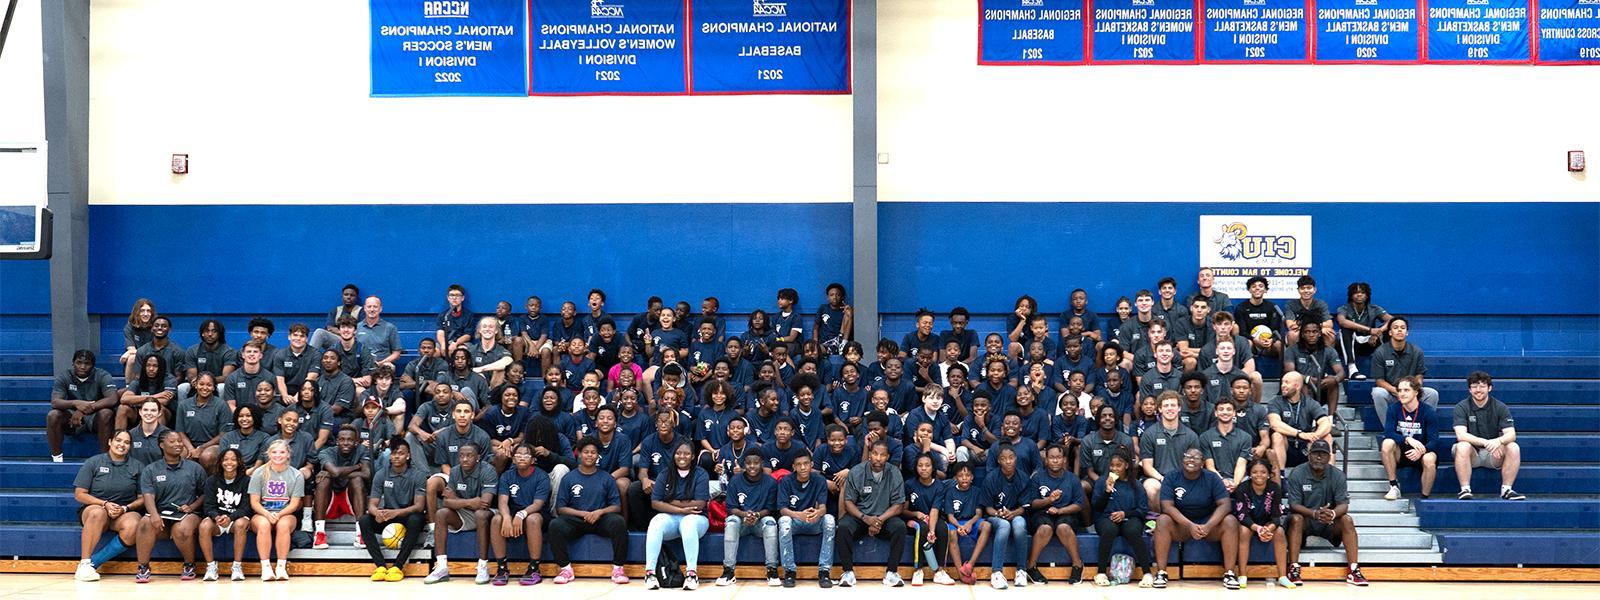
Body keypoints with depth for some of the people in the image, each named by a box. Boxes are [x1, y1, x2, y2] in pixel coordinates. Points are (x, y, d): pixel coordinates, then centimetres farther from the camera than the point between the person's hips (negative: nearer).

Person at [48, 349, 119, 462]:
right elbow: (54, 402, -18)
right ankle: (56, 457, -11)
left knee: (106, 413, -35)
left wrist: (84, 409, -34)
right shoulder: (64, 378, -5)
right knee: (52, 416, -27)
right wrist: (76, 403, -40)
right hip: (72, 419, 2)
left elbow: (113, 399, -26)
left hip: (95, 417, -2)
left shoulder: (102, 376, -11)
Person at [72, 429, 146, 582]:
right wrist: (105, 504, -14)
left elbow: (142, 498, 6)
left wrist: (125, 508, -13)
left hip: (126, 512, 1)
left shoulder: (138, 467, 9)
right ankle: (84, 563, -35)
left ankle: (93, 563, -28)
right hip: (95, 506, -1)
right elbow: (79, 494, 0)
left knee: (132, 526, -35)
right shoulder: (93, 462, 5)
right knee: (98, 513, -39)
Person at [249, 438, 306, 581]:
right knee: (264, 524, -35)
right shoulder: (259, 473, 3)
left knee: (284, 524, -35)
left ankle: (281, 566, -31)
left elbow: (294, 504, -2)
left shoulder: (296, 475, 3)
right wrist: (267, 514, -20)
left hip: (286, 514, 0)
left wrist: (278, 515, -20)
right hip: (261, 514, 0)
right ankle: (265, 567, -33)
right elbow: (254, 502, -1)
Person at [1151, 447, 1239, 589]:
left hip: (1209, 524, 1)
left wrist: (1208, 526, -30)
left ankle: (1229, 572, -23)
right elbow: (1167, 506, -17)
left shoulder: (1212, 478, -4)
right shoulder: (1171, 477, -6)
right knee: (1163, 521, -31)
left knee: (1230, 521, -27)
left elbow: (1225, 505, -14)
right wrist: (1190, 525, -30)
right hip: (1181, 525, -1)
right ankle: (1161, 573, -27)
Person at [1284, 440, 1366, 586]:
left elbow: (1343, 505, -13)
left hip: (1329, 522, 2)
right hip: (1305, 520, -2)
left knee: (1347, 520, -25)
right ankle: (1294, 569, -35)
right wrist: (1314, 513, -37)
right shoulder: (1297, 474, -11)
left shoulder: (1338, 475, -5)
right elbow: (1294, 505, -17)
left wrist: (1333, 513, -38)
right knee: (1296, 519, -34)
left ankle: (1353, 571, -24)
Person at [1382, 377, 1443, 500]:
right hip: (1400, 453, 2)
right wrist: (1408, 439, -34)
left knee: (1429, 460, -35)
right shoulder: (1394, 409, -4)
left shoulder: (1428, 411, -9)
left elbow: (1434, 440, -15)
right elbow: (1388, 433, -17)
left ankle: (1424, 498, -15)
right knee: (1387, 443, -29)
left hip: (1421, 453, -2)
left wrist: (1421, 451, -36)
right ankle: (1394, 486, -18)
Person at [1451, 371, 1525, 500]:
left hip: (1494, 456, 2)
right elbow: (1461, 435, -21)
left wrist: (1498, 441, -35)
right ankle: (1465, 490, -30)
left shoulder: (1500, 407, -1)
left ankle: (1506, 489, -16)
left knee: (1514, 447, -25)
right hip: (1472, 453, -2)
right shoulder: (1461, 408, -7)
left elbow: (1511, 434, -11)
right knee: (1462, 446, -34)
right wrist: (1486, 442, -35)